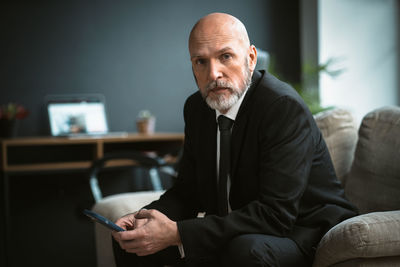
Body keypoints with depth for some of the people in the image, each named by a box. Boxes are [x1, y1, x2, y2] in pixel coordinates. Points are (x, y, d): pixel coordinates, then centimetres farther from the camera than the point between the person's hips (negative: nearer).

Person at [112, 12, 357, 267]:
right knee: (130, 241, -3)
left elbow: (275, 214, -29)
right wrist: (145, 217, -14)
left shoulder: (286, 107, -23)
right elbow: (188, 191, 9)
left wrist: (177, 234, -33)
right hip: (232, 234, 6)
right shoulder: (197, 107, 2)